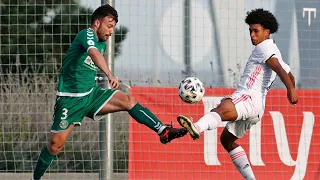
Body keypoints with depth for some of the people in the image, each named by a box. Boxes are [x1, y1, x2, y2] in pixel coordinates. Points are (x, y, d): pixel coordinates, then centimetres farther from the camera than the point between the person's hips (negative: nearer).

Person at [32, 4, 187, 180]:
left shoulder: (102, 43, 12)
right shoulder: (87, 34, -15)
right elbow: (94, 53, -38)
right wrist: (110, 75, -53)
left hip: (91, 93, 7)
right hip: (71, 98, -7)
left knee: (128, 100, -15)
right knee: (55, 145, -7)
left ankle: (163, 131, -22)